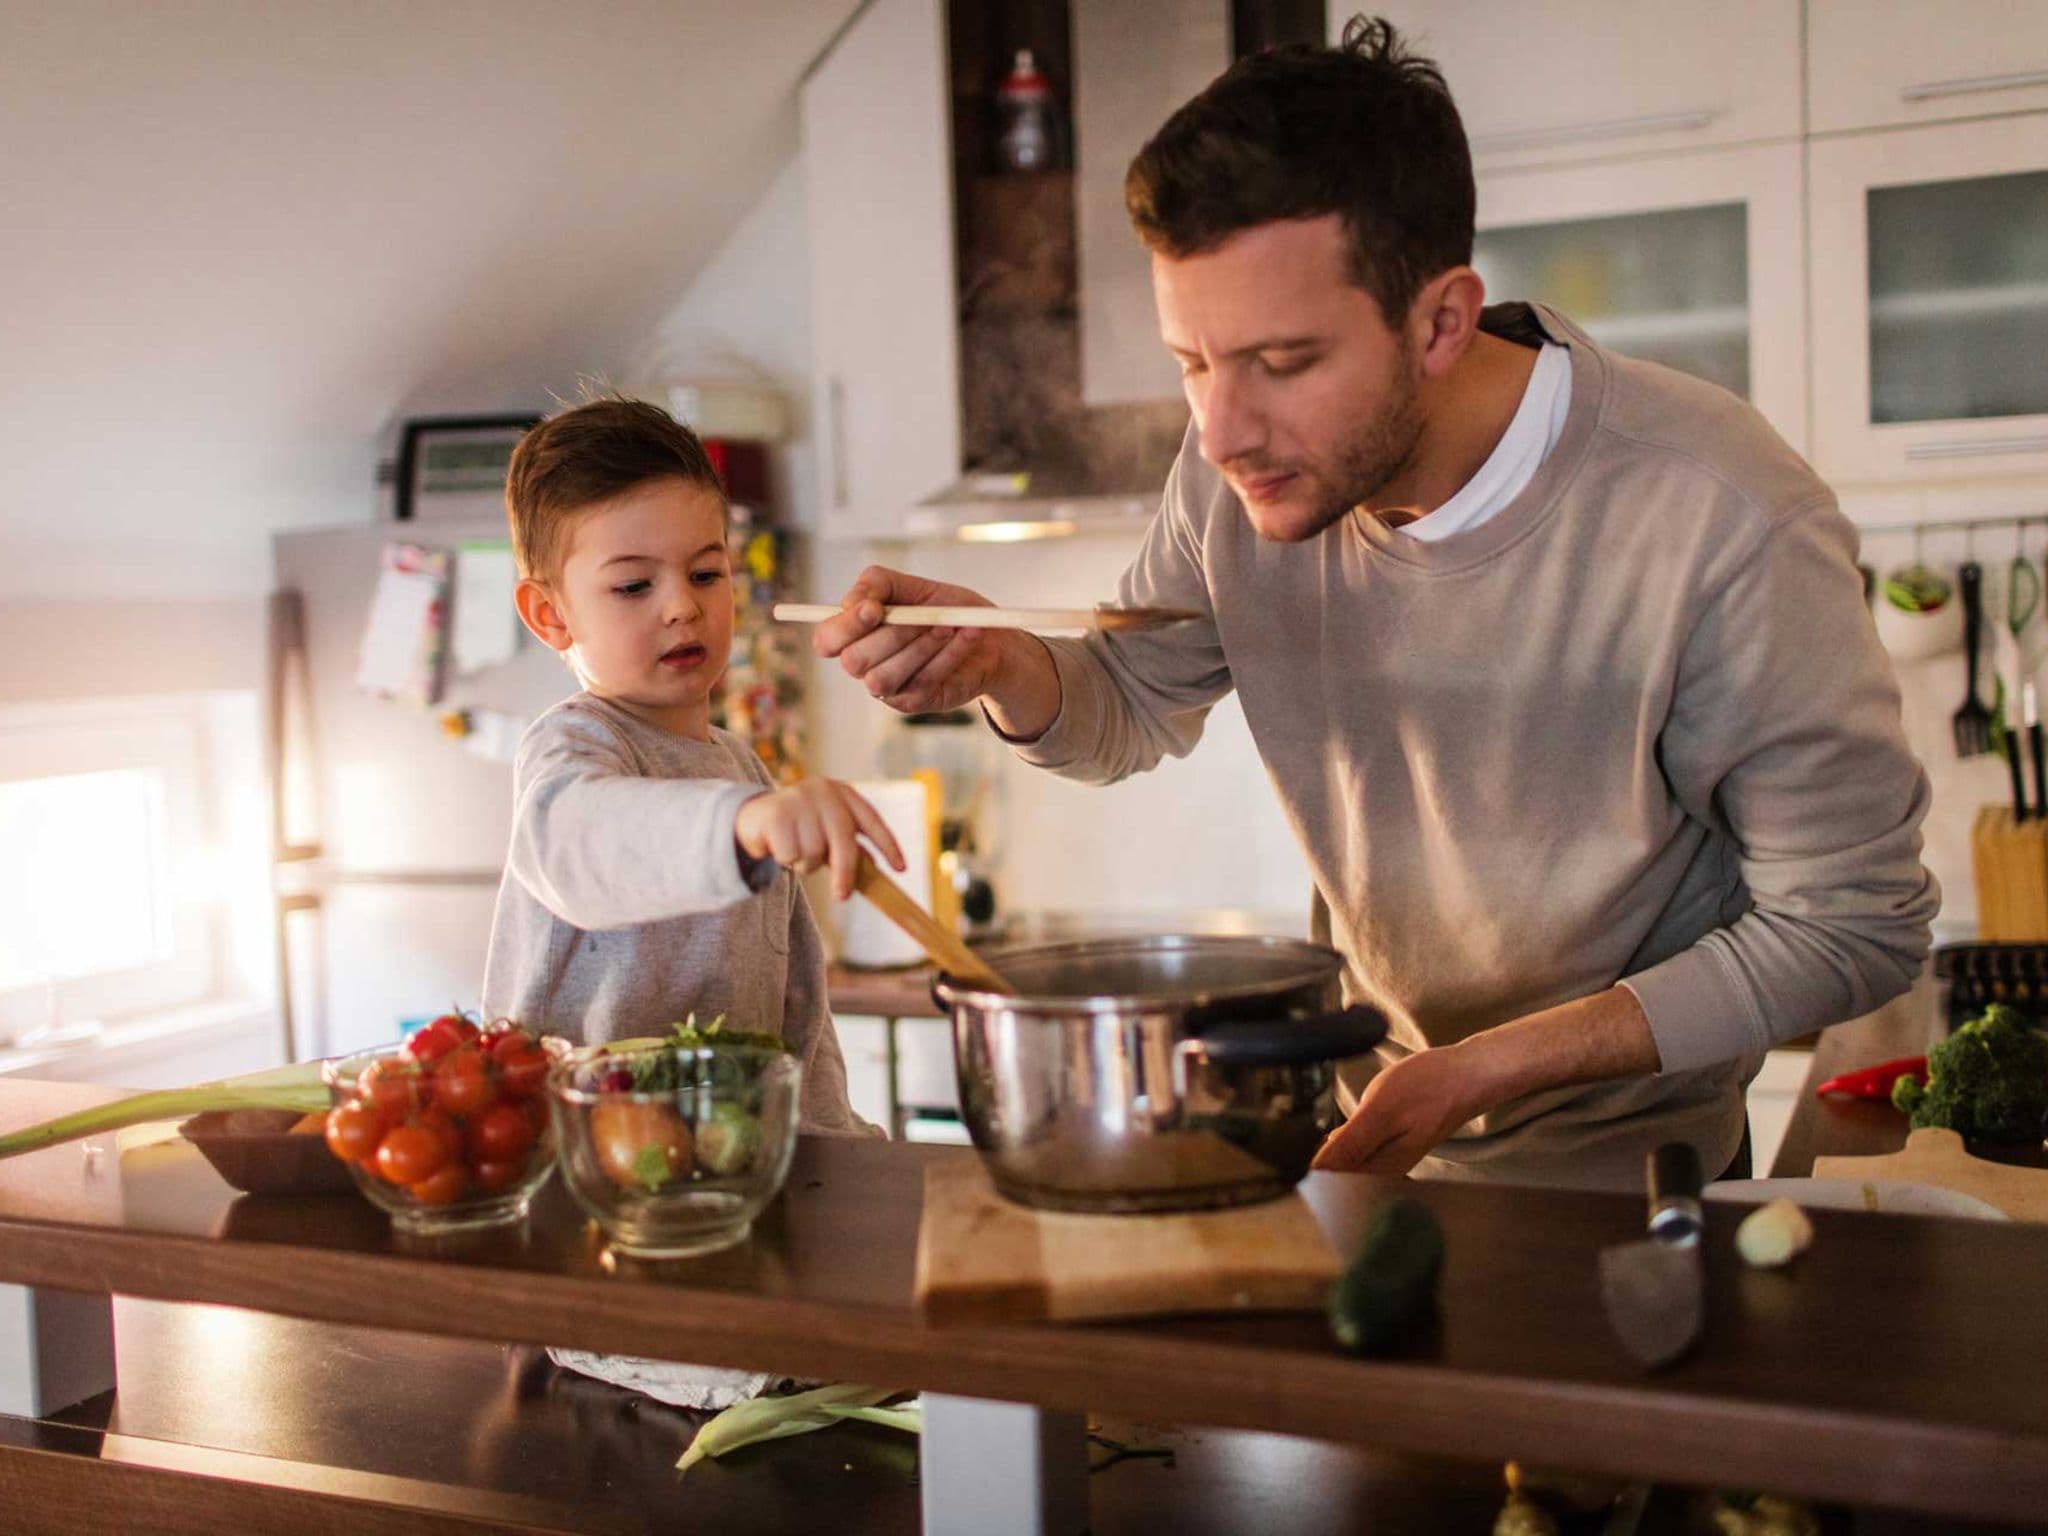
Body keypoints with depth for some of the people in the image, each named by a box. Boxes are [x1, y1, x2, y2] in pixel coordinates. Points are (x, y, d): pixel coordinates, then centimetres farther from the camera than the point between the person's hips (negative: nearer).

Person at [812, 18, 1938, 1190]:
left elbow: (1853, 928, -16)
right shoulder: (1241, 472, -10)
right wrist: (998, 663, -16)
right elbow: (1130, 713, 8)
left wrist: (1481, 1070, -21)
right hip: (1354, 1135, 4)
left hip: (1625, 1171, -4)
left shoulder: (1729, 529, -26)